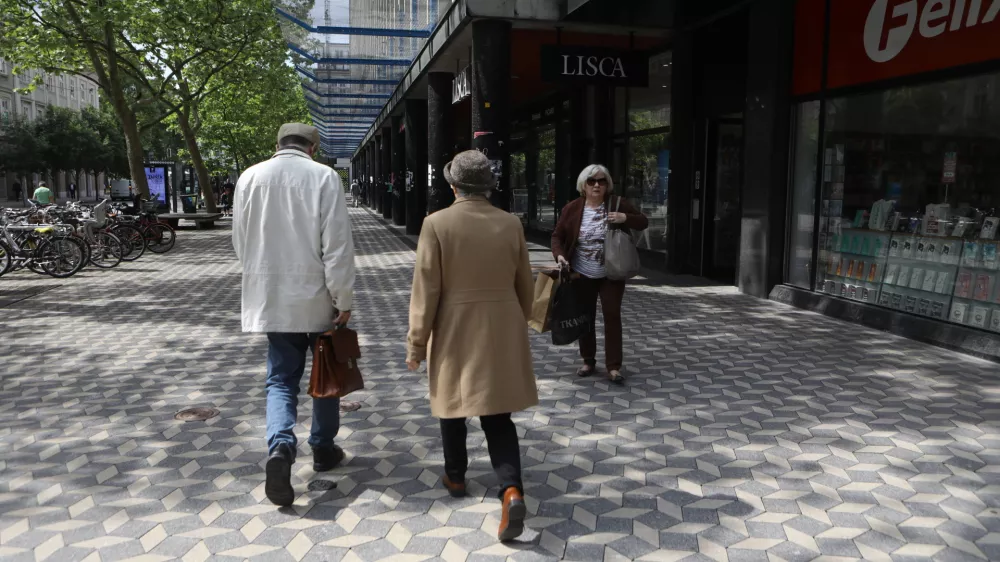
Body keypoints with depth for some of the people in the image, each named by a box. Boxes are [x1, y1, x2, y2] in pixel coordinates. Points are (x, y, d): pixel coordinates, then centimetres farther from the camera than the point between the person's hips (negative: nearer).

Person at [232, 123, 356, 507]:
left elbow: (241, 242, 10)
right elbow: (337, 243, -13)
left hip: (271, 297, 2)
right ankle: (323, 448, 28)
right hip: (317, 295, -2)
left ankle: (280, 446, -13)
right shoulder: (323, 176, -8)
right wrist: (344, 299, -8)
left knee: (281, 378, 9)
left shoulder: (250, 177, 3)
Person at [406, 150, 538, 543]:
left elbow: (426, 290, -11)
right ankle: (512, 491, -9)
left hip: (455, 333, -2)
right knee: (498, 416, 7)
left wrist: (416, 343, -3)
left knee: (453, 406, 18)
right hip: (502, 333, 2)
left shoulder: (437, 224, -12)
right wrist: (519, 325, 22)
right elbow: (524, 285, 6)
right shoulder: (511, 224, -2)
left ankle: (455, 477, 35)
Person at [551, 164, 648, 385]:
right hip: (582, 275, 2)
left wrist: (625, 218, -20)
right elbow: (557, 235, 1)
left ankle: (613, 367, 3)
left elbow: (643, 222, 0)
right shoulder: (572, 209, -4)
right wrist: (560, 255, -18)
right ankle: (588, 361, 25)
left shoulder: (618, 203, -5)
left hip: (611, 274, -1)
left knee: (612, 316, -3)